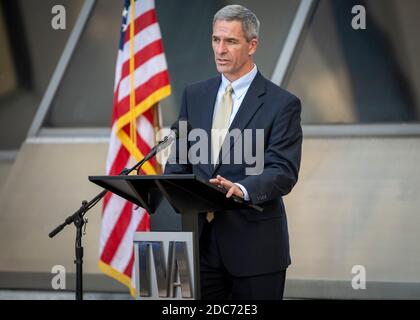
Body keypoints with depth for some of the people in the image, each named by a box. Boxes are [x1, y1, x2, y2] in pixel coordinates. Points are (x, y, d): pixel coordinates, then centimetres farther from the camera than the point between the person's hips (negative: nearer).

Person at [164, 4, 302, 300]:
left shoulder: (282, 104, -5)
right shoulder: (195, 95, 12)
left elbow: (284, 173, -13)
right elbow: (179, 161, 14)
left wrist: (243, 189, -32)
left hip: (254, 246, -4)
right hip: (201, 241, 4)